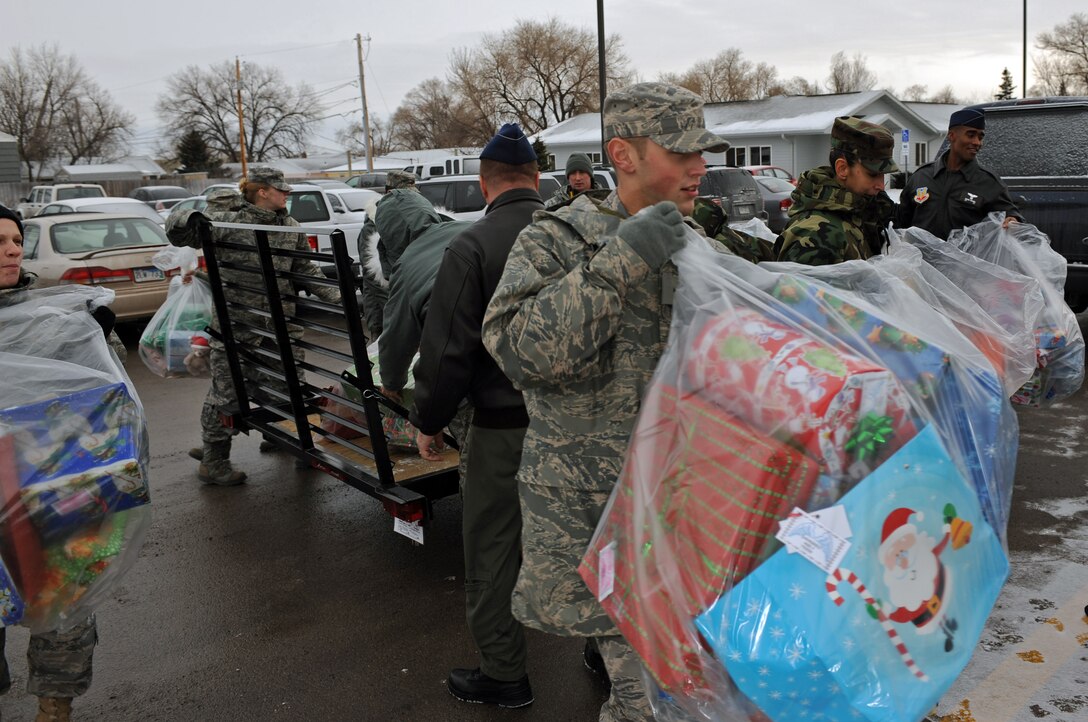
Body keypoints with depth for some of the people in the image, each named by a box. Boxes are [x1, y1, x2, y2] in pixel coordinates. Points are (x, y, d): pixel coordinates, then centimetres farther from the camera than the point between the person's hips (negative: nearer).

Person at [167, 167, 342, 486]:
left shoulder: (289, 226, 12)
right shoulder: (227, 221, -6)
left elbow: (304, 268, 17)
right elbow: (176, 231, -4)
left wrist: (333, 295, 8)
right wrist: (191, 219, -26)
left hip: (280, 324, 6)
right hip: (235, 323, -6)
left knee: (284, 383, 13)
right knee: (227, 390, -1)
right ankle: (213, 461, 10)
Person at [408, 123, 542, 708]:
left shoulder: (471, 247, -14)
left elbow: (448, 351, -15)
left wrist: (428, 422, -2)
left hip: (504, 425, -5)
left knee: (491, 551, 10)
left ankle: (503, 675, 23)